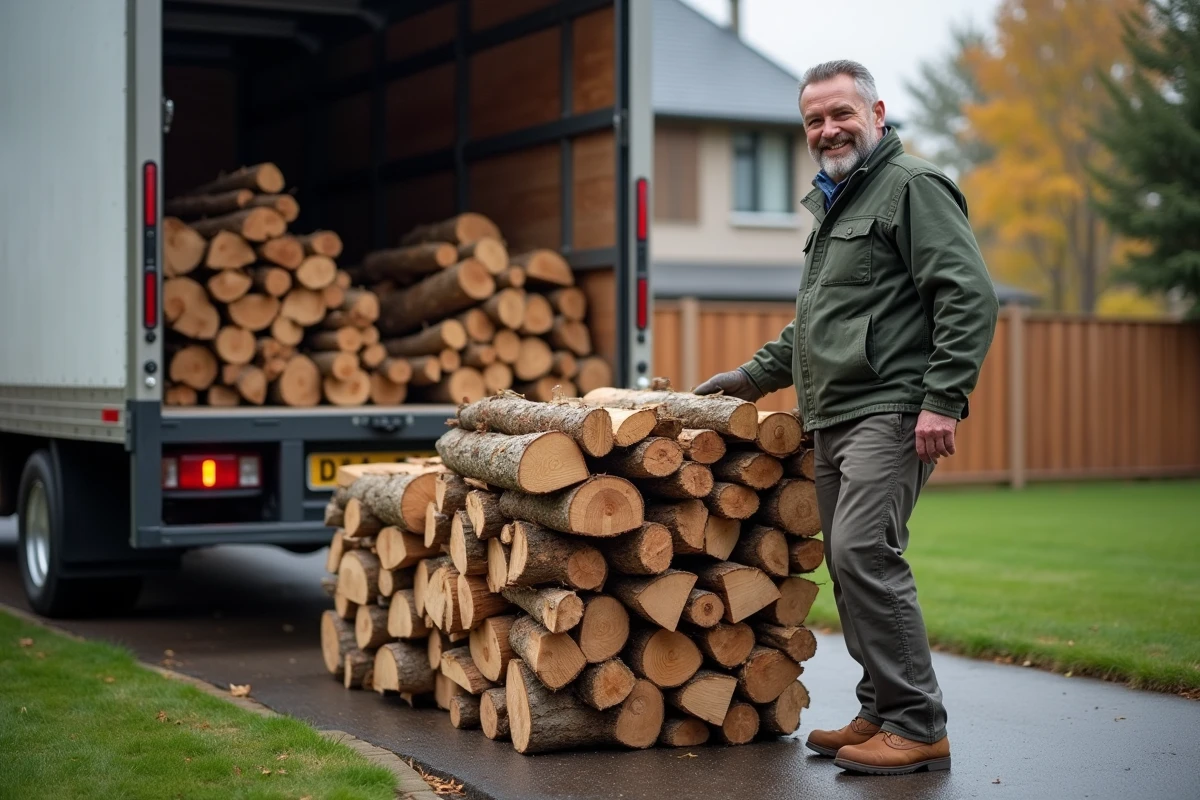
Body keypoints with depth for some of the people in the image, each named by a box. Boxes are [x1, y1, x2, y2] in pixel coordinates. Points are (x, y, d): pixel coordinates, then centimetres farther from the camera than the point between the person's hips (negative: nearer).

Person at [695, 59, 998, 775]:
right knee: (850, 566, 9)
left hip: (890, 413, -10)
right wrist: (755, 376, 31)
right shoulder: (834, 203, 26)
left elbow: (971, 297, -14)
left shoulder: (913, 186, -4)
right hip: (833, 420, 10)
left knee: (865, 554, -18)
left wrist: (942, 399, -21)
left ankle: (918, 728, -12)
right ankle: (881, 715, 18)